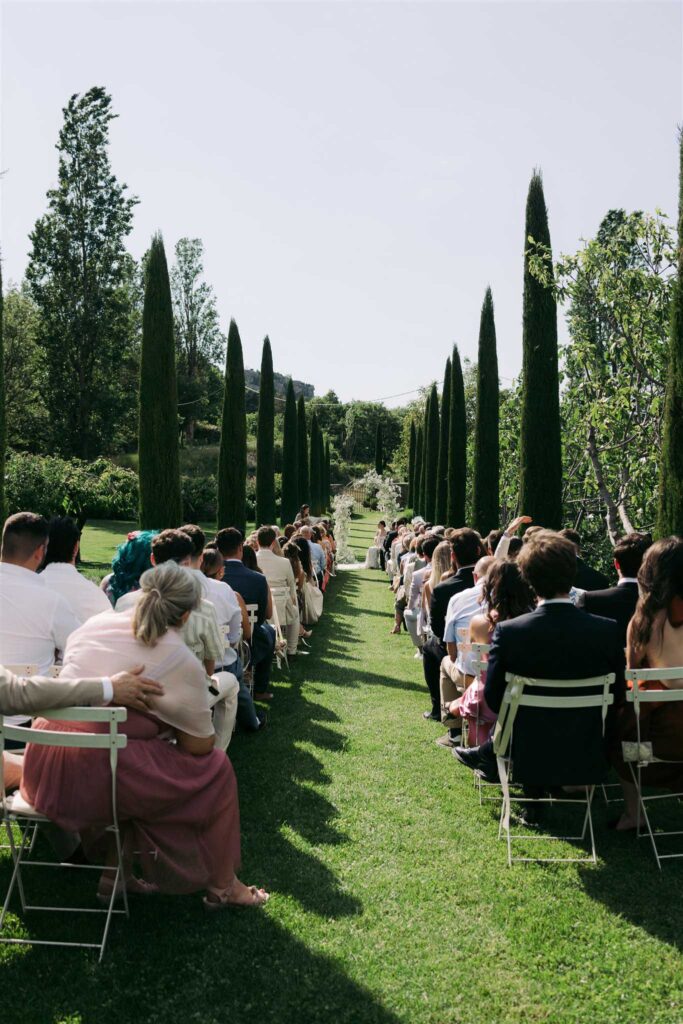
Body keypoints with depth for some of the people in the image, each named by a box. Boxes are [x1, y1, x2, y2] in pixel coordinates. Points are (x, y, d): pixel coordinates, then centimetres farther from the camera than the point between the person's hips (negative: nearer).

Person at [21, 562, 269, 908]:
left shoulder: (95, 623, 10)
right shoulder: (181, 661, -6)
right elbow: (199, 745, -1)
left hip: (42, 770, 7)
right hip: (97, 777, -7)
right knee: (216, 768, 11)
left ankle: (116, 872, 33)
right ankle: (222, 886, 23)